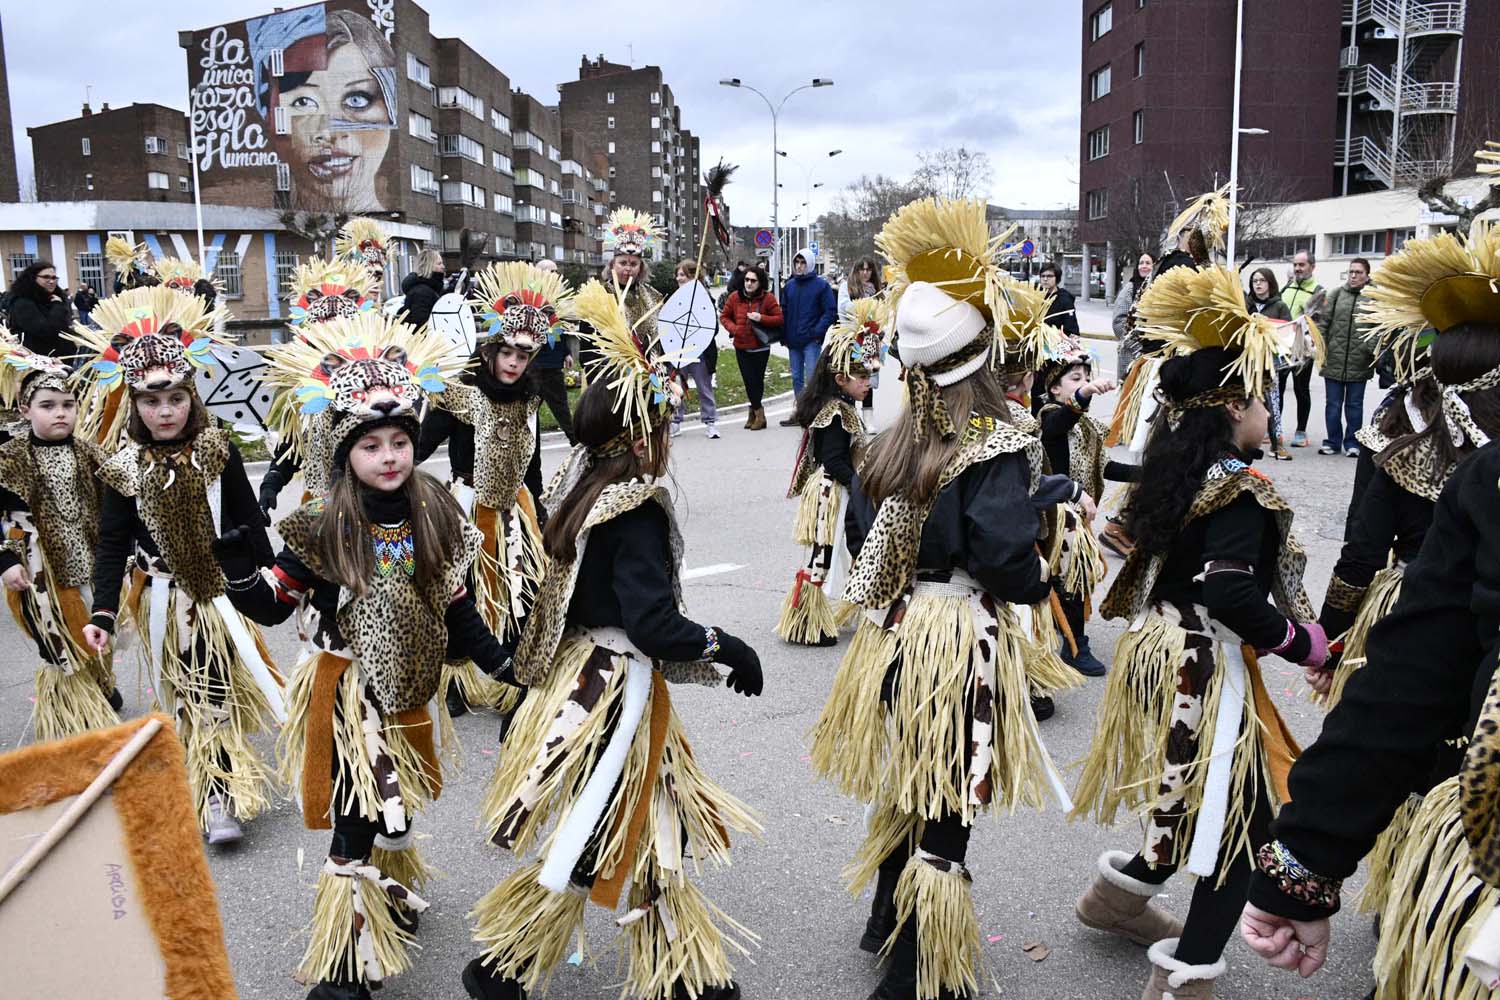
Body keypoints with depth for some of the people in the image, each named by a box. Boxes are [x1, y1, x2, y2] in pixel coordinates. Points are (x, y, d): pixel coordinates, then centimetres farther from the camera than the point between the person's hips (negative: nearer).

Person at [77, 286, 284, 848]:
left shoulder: (217, 450, -6)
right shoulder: (124, 467, -6)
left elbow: (249, 518, 1)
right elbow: (111, 544, -4)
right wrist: (102, 613, -12)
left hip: (220, 589, 0)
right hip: (165, 598, 0)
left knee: (216, 689, 1)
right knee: (189, 694, 7)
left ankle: (220, 793, 15)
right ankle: (219, 796, 20)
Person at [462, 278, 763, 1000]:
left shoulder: (582, 481, 3)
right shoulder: (638, 509, -22)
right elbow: (651, 623, -26)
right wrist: (726, 648, -14)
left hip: (581, 670, 9)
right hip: (617, 688, -9)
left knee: (658, 831, 18)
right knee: (582, 846, 7)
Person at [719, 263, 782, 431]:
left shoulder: (768, 298, -6)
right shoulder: (734, 297, 1)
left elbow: (780, 319, -4)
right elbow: (724, 316, 11)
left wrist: (761, 318, -18)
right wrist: (733, 328, -8)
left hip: (761, 347, -2)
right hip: (741, 347, 2)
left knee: (757, 380, 3)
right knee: (749, 380, 1)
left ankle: (754, 412, 16)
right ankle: (758, 412, 13)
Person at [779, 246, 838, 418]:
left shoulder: (821, 285, -4)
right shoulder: (789, 285, 11)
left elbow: (831, 312, -7)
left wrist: (817, 332, -14)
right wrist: (784, 334, 7)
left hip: (811, 341, -6)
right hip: (793, 341, 6)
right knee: (796, 378, 12)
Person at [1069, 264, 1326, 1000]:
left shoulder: (1173, 471, 6)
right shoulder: (1240, 489, -19)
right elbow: (1231, 594, -27)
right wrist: (1302, 642, -13)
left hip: (1159, 652, 9)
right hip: (1205, 670, -9)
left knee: (1201, 807, 25)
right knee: (1248, 823, 2)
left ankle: (1119, 893, 40)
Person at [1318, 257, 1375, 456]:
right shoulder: (1337, 294, 5)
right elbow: (1324, 322, 4)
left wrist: (1372, 350, -17)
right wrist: (1321, 348, -4)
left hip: (1359, 362, -2)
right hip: (1334, 359, 2)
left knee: (1354, 404, 9)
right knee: (1332, 404, 8)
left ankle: (1352, 443, 19)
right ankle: (1332, 441, 20)